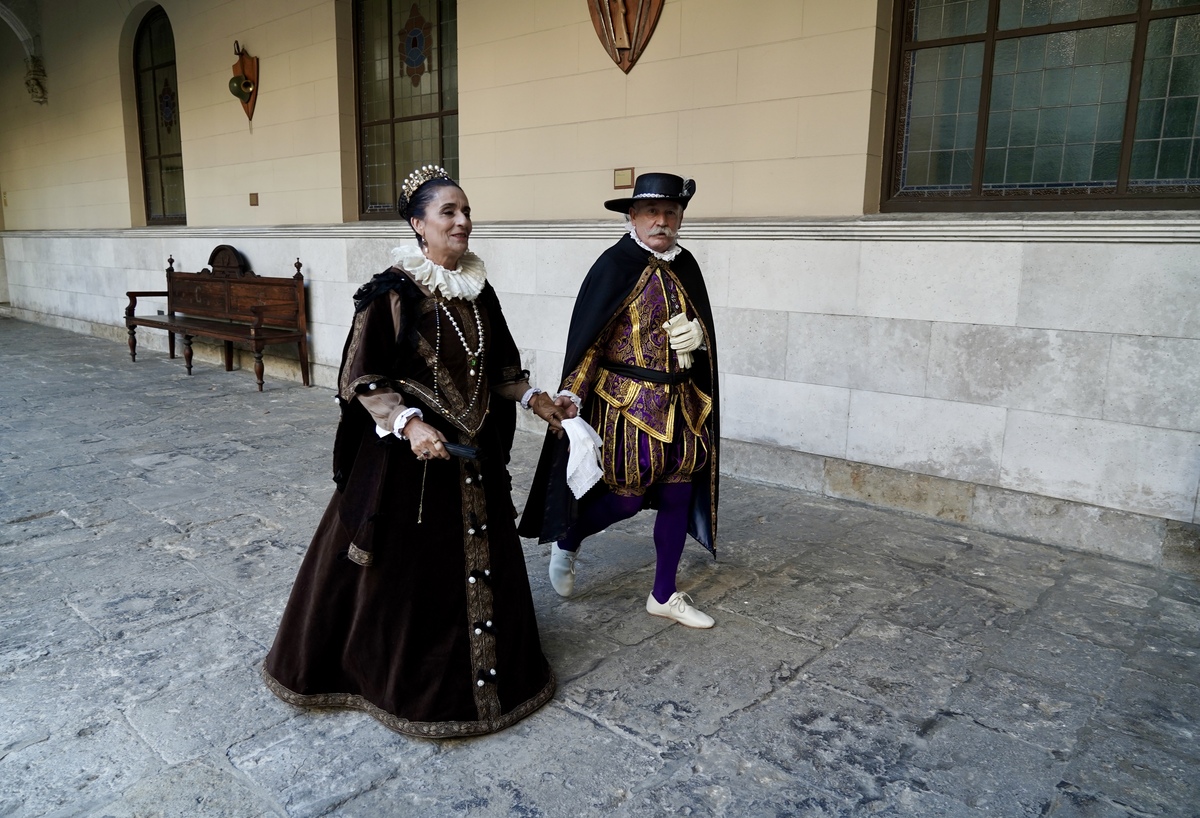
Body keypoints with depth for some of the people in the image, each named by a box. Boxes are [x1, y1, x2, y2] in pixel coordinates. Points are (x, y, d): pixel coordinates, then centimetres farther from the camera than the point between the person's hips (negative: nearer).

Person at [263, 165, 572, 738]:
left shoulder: (478, 290, 5)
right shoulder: (392, 292, -14)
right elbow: (363, 380, -15)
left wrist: (531, 398, 4)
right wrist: (408, 423, -27)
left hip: (475, 450, 6)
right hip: (409, 452, -6)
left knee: (480, 557, 16)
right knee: (405, 565, 6)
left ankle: (484, 666, 37)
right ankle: (397, 675, 29)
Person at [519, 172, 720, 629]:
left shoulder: (685, 266, 8)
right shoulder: (615, 265, -12)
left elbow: (702, 326, 19)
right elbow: (588, 338, -14)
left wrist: (696, 333, -4)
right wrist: (571, 396, -22)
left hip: (682, 403, 7)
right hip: (627, 402, -6)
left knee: (677, 495, 9)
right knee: (626, 498, -2)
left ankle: (664, 596, 25)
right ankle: (566, 543, 29)